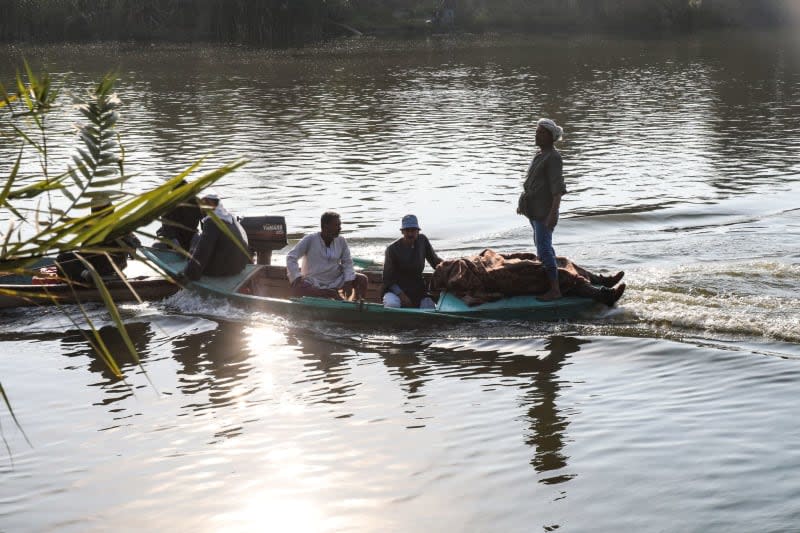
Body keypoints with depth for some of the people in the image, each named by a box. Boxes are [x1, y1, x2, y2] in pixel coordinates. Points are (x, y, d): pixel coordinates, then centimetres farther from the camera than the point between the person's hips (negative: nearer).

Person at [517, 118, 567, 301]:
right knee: (541, 244, 20)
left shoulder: (553, 157, -16)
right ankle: (549, 279, 34)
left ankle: (555, 289, -10)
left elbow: (558, 188, -23)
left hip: (545, 210, -10)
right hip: (535, 209, 10)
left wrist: (553, 213, -29)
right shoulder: (540, 155, 13)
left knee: (543, 248, -12)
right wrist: (524, 203, 28)